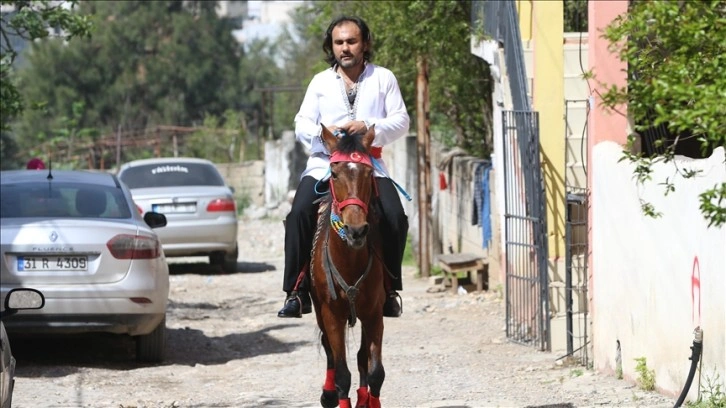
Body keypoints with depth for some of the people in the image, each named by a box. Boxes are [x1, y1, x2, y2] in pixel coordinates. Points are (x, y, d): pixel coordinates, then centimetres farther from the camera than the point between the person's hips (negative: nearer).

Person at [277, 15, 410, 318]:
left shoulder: (383, 78, 9)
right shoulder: (320, 82, 13)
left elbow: (401, 122, 2)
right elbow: (302, 125, 8)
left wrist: (369, 127, -16)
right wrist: (322, 131, -15)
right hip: (324, 163, 1)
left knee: (395, 216, -23)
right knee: (300, 213, -23)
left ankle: (389, 290, -7)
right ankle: (297, 292, -17)